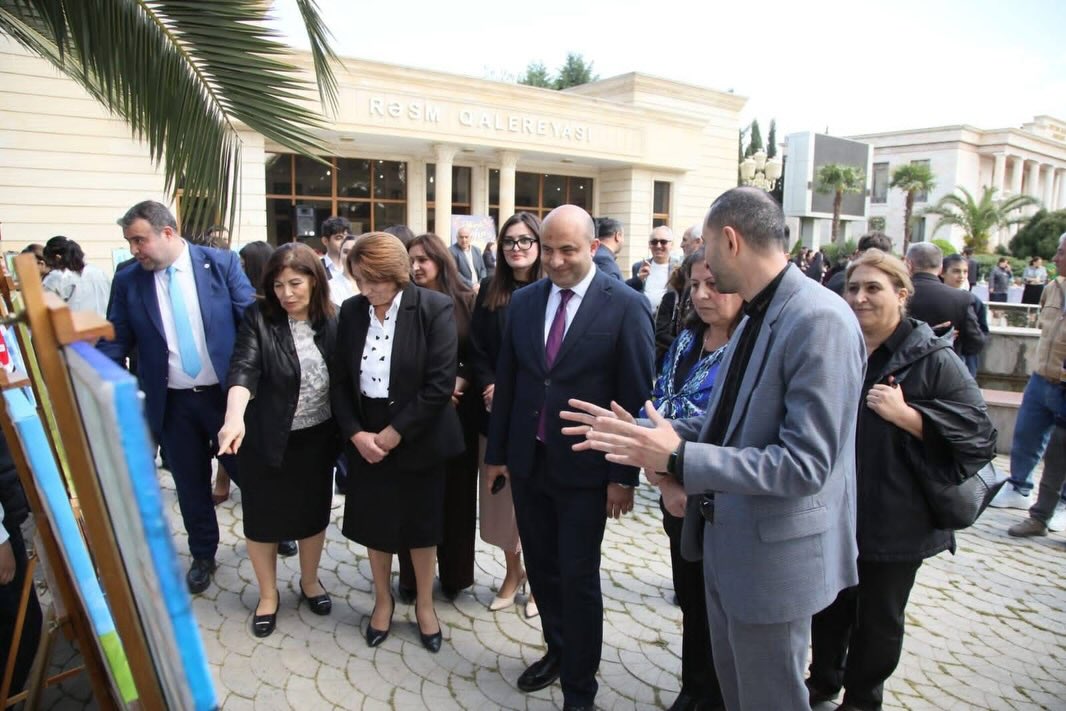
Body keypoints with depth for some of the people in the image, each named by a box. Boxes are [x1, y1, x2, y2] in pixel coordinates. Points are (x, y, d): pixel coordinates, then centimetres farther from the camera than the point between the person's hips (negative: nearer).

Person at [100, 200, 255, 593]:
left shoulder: (221, 263, -7)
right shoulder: (128, 281, -1)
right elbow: (115, 343, 2)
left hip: (227, 393, -2)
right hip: (172, 403, 2)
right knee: (191, 484, 15)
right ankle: (203, 556, 36)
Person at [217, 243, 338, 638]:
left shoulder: (331, 321, -5)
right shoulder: (259, 318, -11)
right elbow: (243, 368, -24)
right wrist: (234, 417, -40)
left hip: (317, 437, 2)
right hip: (268, 438, -2)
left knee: (314, 512, 16)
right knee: (263, 516, 12)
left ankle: (309, 581, 41)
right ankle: (268, 594, 34)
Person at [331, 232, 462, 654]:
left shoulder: (434, 309, -14)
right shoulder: (352, 311, 0)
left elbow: (440, 384, -18)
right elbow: (339, 380, 3)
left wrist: (394, 434, -17)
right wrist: (356, 433, -10)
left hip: (418, 439, -3)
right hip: (365, 438, 4)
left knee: (422, 525, 12)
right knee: (374, 523, 16)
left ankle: (425, 604, 35)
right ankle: (383, 600, 39)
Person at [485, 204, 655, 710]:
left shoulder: (625, 306, -10)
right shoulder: (523, 301, 4)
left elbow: (635, 396, -10)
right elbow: (506, 381, 9)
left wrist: (624, 475, -10)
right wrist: (497, 451, 10)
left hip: (584, 467, -4)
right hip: (527, 461, 5)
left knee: (578, 579, 6)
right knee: (541, 567, 18)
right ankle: (557, 650, 43)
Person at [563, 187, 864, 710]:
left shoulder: (819, 320, -23)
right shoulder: (755, 316, 6)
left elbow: (806, 463, -27)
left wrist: (678, 460, -28)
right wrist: (637, 432, 3)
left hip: (774, 554, -8)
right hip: (726, 540, 8)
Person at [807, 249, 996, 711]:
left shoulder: (932, 359, -11)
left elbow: (979, 435, -16)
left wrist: (905, 414, -25)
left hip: (894, 520, -4)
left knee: (878, 619, 14)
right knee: (829, 604, 20)